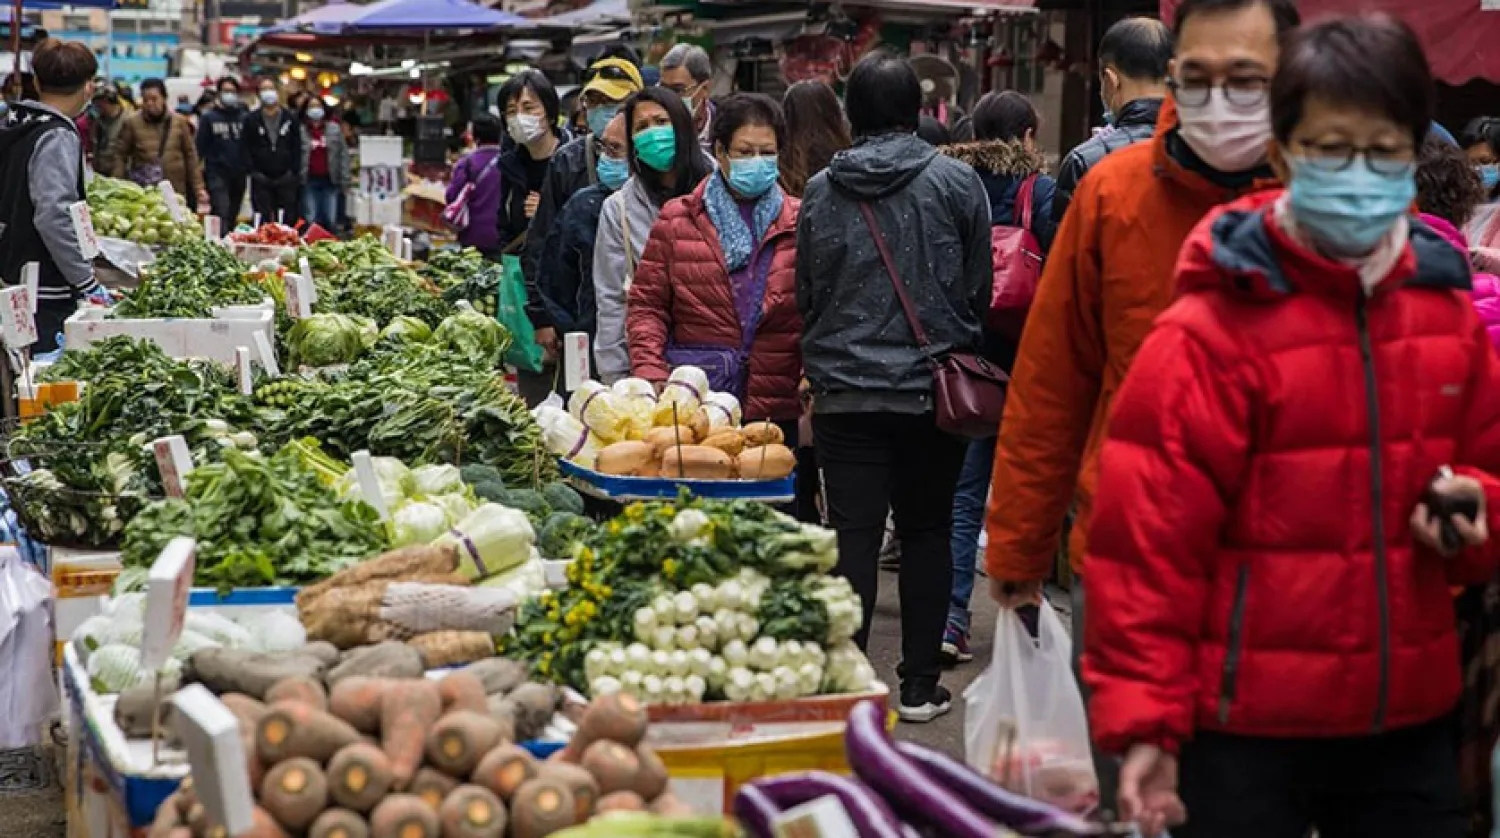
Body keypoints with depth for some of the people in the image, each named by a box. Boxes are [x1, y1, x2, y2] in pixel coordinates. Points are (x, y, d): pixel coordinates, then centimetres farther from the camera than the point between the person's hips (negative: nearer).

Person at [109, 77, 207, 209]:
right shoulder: (132, 123, 2)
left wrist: (199, 188, 6)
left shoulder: (179, 122, 7)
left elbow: (190, 155, 10)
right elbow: (120, 156, 4)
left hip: (176, 193, 2)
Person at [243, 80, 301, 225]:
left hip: (286, 179, 1)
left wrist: (294, 171, -3)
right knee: (262, 222, -1)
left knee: (289, 219, 1)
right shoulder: (250, 119, 7)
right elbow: (245, 148, 2)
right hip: (261, 180, -1)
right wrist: (253, 171, -8)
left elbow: (297, 148, 7)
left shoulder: (291, 118, 9)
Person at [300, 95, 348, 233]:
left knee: (331, 221, 3)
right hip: (309, 181, -1)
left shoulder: (334, 129, 8)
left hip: (330, 180, 2)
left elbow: (343, 155, 7)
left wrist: (344, 181, 1)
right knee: (311, 220, -1)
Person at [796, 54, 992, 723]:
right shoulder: (956, 183, -4)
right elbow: (979, 290, 4)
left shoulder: (821, 191, 1)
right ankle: (920, 686, 14)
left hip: (845, 391, 0)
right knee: (926, 532, 10)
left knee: (853, 536, 1)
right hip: (934, 388, 0)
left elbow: (805, 297, 10)